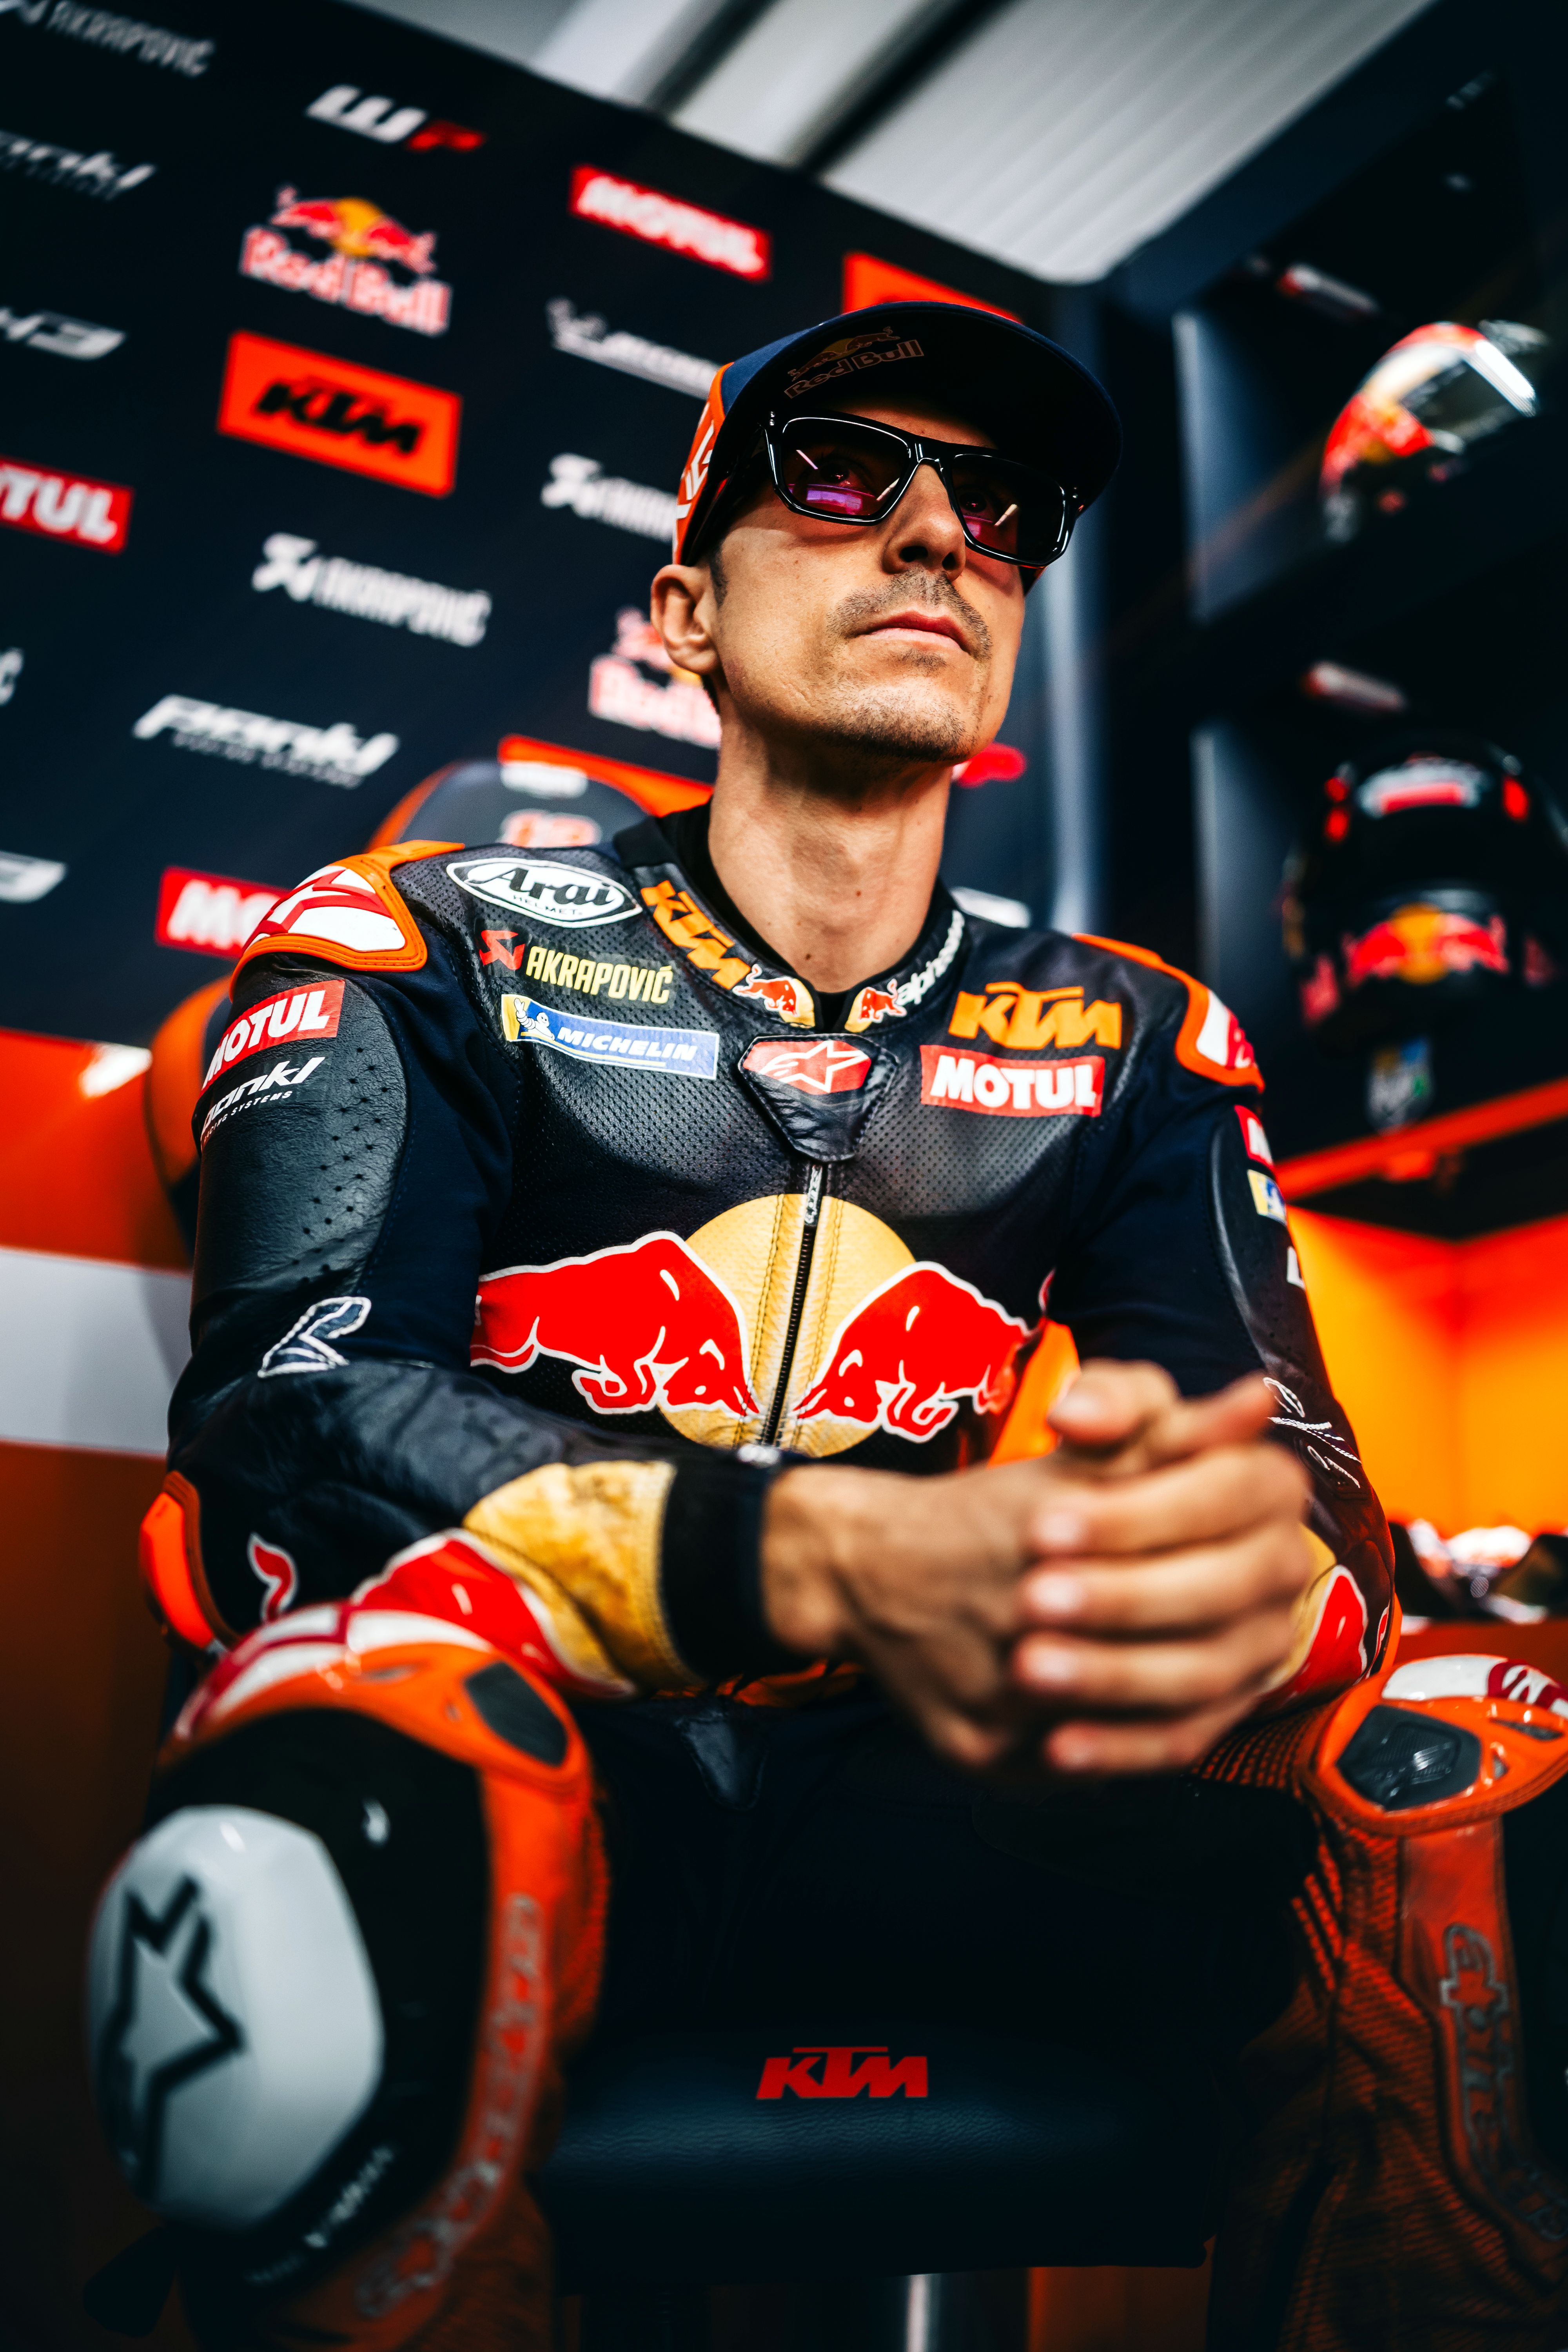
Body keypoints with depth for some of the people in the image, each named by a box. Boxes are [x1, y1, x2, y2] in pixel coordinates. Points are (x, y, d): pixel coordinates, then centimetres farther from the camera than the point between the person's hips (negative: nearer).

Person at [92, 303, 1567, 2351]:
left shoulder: (1129, 1048, 10)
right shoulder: (427, 952, 0)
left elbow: (1298, 1457, -1)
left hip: (914, 1795, 3)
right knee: (333, 1873, -37)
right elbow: (295, 1418, -13)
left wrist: (1261, 1560, -28)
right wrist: (836, 1563, -31)